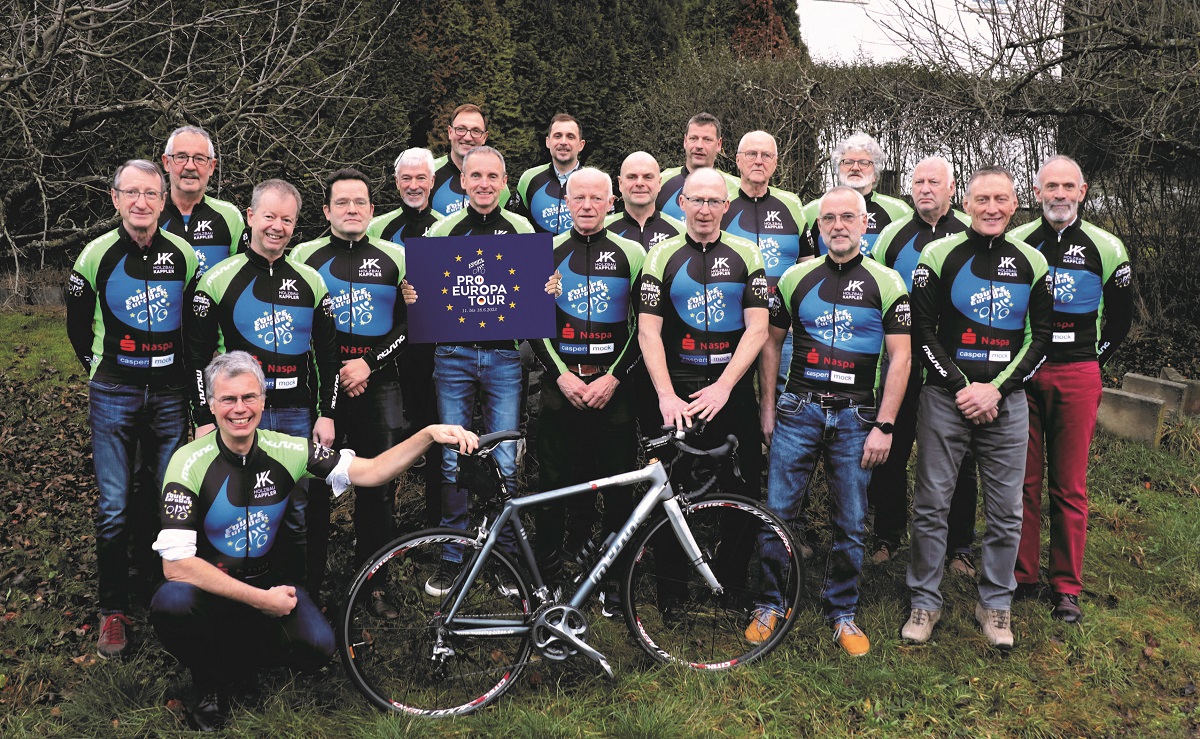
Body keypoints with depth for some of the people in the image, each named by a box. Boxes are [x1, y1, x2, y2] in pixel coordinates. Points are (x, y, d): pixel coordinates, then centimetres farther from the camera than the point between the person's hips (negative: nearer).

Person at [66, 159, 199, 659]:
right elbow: (78, 324, 10)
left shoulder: (184, 255, 0)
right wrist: (99, 367, 13)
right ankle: (113, 611, 12)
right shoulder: (97, 255, -4)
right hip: (114, 395, -1)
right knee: (114, 508, 0)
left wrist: (187, 378, 11)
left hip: (169, 394, 2)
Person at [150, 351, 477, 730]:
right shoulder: (190, 463, -18)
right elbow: (175, 564, -24)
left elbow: (370, 472, -12)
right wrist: (261, 600, -27)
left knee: (318, 646, -24)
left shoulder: (286, 450, -9)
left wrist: (429, 434, -27)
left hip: (268, 579, 2)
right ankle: (211, 679, -3)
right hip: (211, 586, -2)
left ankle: (239, 659, 9)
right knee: (170, 603, -35)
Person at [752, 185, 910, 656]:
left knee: (851, 524, 6)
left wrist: (884, 426, -8)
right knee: (777, 511, 0)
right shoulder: (796, 278, 6)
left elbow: (900, 357, -2)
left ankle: (842, 613, 22)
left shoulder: (886, 282, 1)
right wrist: (767, 408, 8)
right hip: (799, 409, 1)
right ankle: (772, 604, 17)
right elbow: (772, 343, 13)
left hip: (856, 416, -1)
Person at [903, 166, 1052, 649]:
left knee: (1006, 510, 6)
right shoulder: (940, 255, -1)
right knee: (931, 504, 3)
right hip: (945, 397, -2)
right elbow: (922, 331, -3)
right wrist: (962, 387, -11)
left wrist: (997, 388, -7)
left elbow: (1041, 336, 6)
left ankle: (995, 604, 22)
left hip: (1007, 399, 2)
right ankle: (925, 601, 16)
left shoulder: (1031, 262, 7)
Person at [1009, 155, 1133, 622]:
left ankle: (1067, 587, 11)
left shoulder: (1105, 248, 4)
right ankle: (1020, 575, 15)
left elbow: (1120, 317, 14)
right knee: (1022, 479, 4)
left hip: (1077, 375, 0)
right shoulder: (1014, 243, 4)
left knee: (1070, 486, 2)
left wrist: (1094, 362, 9)